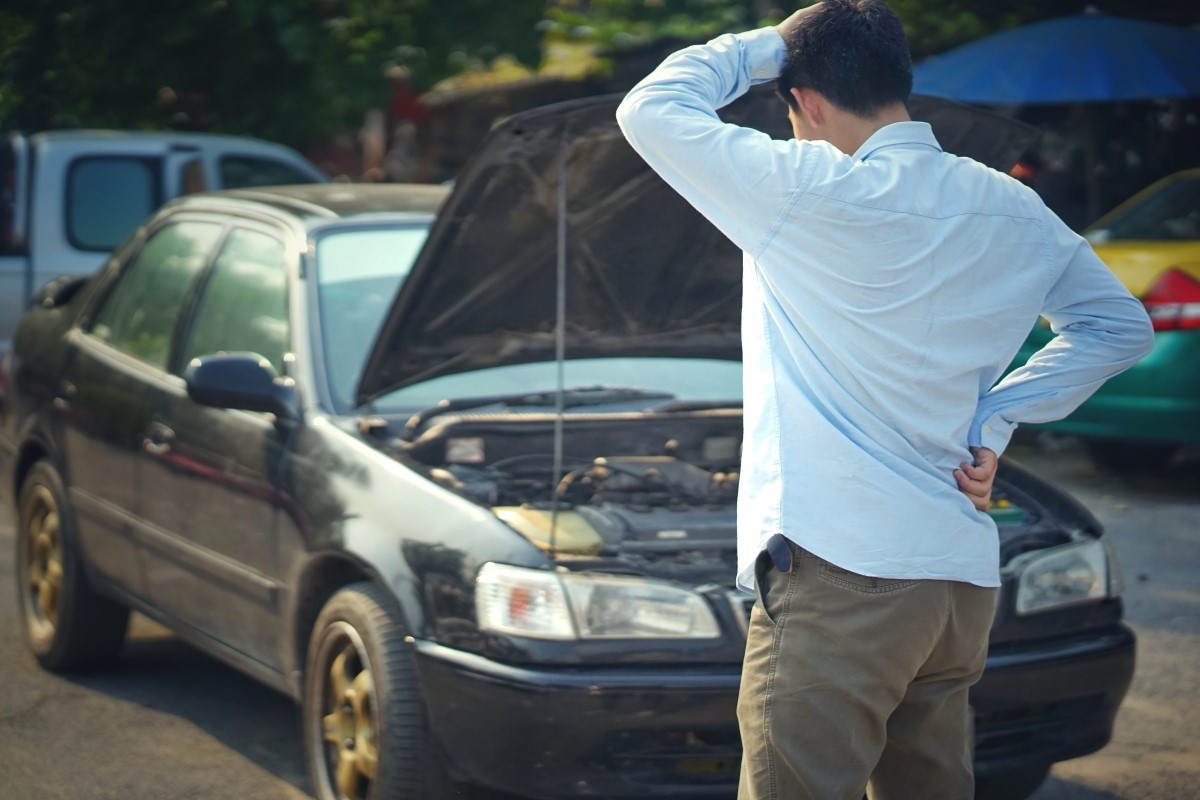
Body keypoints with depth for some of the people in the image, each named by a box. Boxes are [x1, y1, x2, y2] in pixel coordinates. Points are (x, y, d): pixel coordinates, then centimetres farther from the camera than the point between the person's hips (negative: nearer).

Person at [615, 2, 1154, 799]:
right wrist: (996, 419, 14)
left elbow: (649, 109, -3)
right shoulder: (1013, 213, 9)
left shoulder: (812, 192, -12)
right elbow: (1122, 325, 21)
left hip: (841, 576, -8)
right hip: (965, 580, 8)